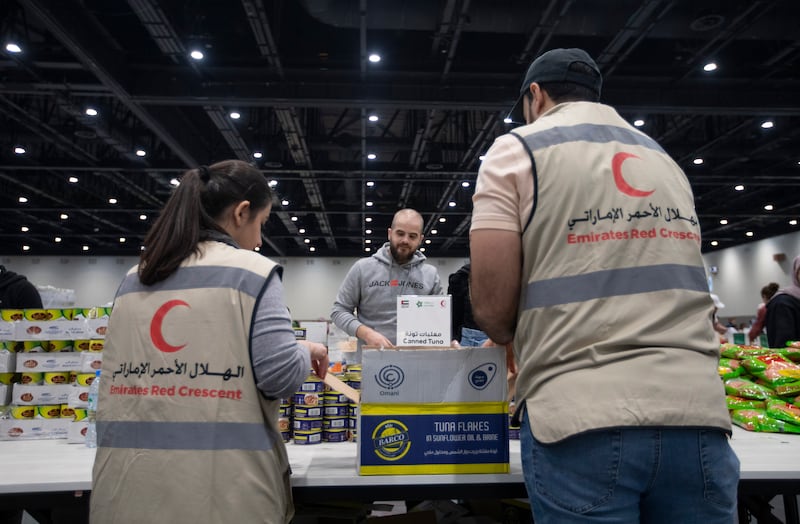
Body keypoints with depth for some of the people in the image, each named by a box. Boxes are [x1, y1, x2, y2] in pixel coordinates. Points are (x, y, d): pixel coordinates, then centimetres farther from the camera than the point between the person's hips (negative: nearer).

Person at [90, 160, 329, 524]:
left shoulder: (134, 278, 9)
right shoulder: (252, 271, -8)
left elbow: (117, 377, 16)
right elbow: (279, 377, -15)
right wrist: (306, 353, 6)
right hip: (223, 485, -5)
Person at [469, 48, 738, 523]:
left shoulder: (517, 149, 1)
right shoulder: (666, 162, 19)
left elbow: (492, 307, -8)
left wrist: (510, 337, 16)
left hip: (582, 416, -5)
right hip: (697, 412, 6)